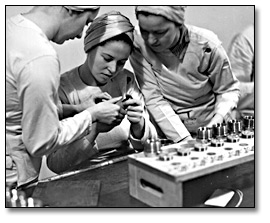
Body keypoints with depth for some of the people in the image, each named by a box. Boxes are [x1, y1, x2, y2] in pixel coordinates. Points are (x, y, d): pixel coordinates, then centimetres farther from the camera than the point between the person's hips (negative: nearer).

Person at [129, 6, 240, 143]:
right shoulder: (138, 43, -15)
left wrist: (217, 123, -18)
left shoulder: (207, 45, -16)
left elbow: (228, 90, -1)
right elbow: (153, 99, -15)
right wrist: (184, 139, -21)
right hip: (168, 133, 1)